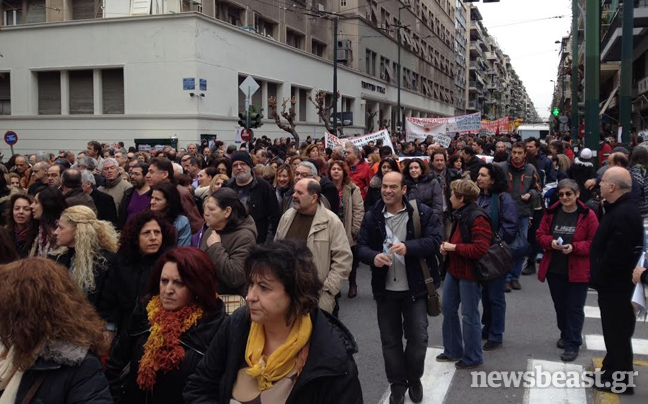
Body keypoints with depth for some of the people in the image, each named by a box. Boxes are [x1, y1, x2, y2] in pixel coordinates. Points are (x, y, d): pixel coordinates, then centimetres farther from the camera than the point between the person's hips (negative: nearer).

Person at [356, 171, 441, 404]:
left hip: (414, 287, -2)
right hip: (385, 288, 2)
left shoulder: (421, 212, -8)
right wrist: (373, 256, -23)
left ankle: (414, 379, 32)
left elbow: (435, 240, -12)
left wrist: (408, 247, -27)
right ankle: (397, 384, 29)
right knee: (390, 339, 12)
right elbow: (361, 246, 0)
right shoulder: (372, 216, 0)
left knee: (418, 337, 6)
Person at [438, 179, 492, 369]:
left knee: (469, 316, 3)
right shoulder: (459, 215, 10)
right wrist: (447, 246, 4)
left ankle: (473, 358, 18)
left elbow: (480, 249, -27)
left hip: (469, 273, -10)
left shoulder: (478, 218, -20)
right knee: (448, 310, 16)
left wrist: (453, 247, -20)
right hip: (453, 269, 10)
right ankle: (452, 351, 31)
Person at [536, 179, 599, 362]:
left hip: (578, 271, -4)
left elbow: (594, 242, -9)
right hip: (554, 269, 4)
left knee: (575, 308, 2)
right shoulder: (551, 213, 2)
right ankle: (565, 335, 37)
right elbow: (540, 235, 6)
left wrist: (574, 247, -23)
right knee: (560, 306, 17)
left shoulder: (588, 215, -9)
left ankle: (573, 345, 11)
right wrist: (550, 242, -15)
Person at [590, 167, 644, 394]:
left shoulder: (623, 215, -26)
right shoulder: (620, 209, 10)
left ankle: (620, 380, 15)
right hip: (614, 282, 10)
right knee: (614, 330, 20)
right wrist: (599, 277, 10)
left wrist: (599, 279, -15)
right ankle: (612, 370, 34)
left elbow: (615, 256, -28)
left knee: (618, 332, 2)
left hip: (616, 284, -10)